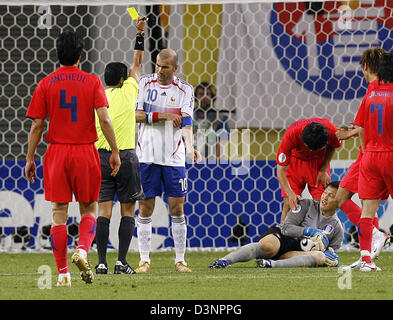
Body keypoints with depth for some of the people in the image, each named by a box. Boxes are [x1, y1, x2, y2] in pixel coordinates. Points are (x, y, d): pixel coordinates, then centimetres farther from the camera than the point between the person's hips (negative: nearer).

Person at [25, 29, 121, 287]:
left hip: (57, 153, 1)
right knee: (89, 210, 13)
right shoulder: (93, 82, -1)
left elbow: (37, 125, 0)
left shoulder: (46, 84, 2)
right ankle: (83, 250, -14)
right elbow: (104, 119, -9)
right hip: (86, 151, 0)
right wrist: (115, 151, -3)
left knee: (59, 214, 4)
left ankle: (63, 272, 1)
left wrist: (30, 159, 7)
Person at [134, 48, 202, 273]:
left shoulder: (185, 90, 2)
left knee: (177, 209, 1)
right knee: (145, 208, 1)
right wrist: (162, 115, -14)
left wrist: (190, 146, -28)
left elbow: (186, 121, -10)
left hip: (174, 157, 0)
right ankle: (144, 260, 9)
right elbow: (135, 115, -3)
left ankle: (180, 260, 9)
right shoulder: (145, 83, 2)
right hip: (147, 155, 0)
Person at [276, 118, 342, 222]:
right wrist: (290, 193, -41)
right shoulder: (291, 135, -36)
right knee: (289, 203, -12)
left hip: (318, 162, 1)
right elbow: (281, 171, -29)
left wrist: (323, 171, -11)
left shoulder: (331, 131, -32)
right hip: (295, 161, -1)